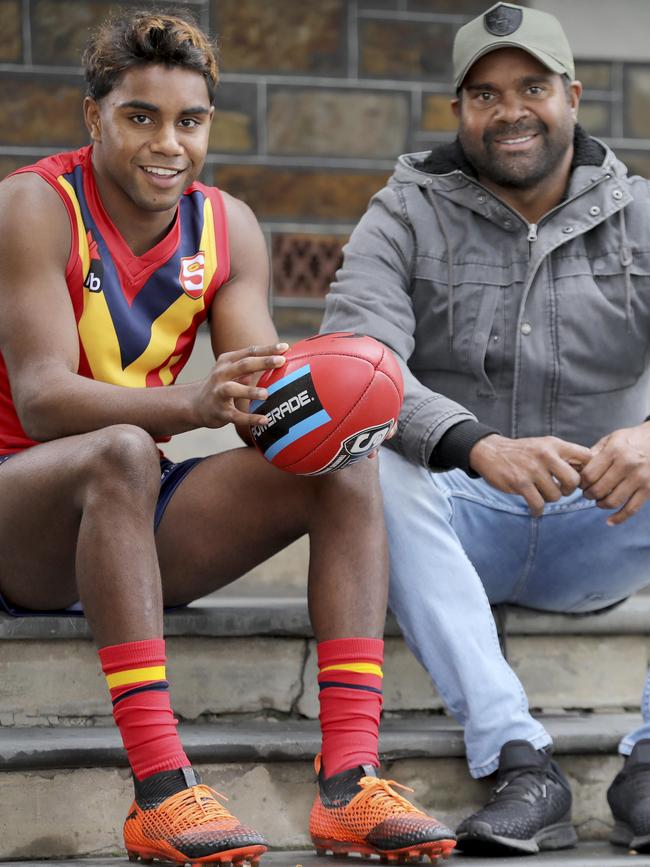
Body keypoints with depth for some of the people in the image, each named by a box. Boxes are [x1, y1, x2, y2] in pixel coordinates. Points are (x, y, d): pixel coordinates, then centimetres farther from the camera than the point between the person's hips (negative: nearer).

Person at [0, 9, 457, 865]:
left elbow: (262, 391, -3)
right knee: (121, 453, -37)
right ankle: (160, 792, -44)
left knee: (346, 465, -14)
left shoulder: (225, 227, 4)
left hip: (130, 516, 6)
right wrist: (193, 404, -42)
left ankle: (349, 780, -28)